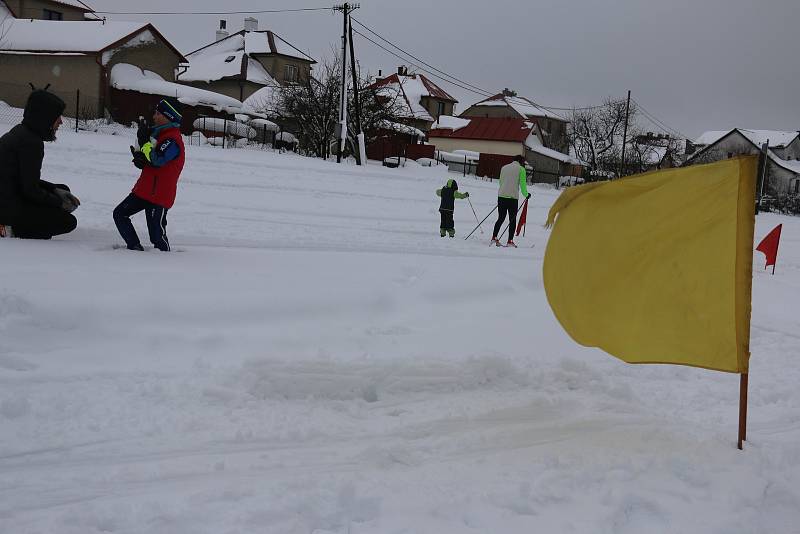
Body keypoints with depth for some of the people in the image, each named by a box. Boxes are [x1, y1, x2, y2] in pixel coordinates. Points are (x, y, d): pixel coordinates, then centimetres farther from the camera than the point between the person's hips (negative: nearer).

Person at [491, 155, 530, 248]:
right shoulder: (521, 169, 2)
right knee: (512, 219, 2)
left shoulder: (504, 167, 17)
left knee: (501, 218, 12)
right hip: (513, 197, -5)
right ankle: (510, 241, -3)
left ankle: (494, 237, 6)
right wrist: (526, 194, 15)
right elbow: (522, 184, 0)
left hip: (501, 196, 5)